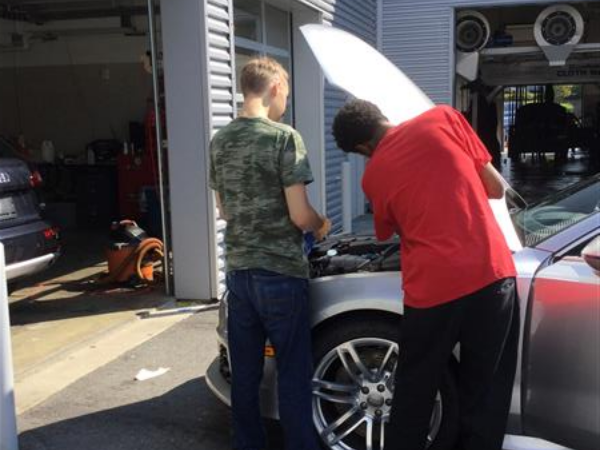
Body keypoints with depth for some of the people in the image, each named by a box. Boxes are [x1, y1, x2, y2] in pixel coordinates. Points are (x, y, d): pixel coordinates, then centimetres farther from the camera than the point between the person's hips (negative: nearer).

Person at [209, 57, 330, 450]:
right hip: (280, 274, -6)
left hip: (238, 271, 6)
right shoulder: (284, 138, -12)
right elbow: (299, 215, -15)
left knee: (244, 372, 15)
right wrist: (321, 225, 6)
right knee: (294, 373, 6)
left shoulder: (220, 142, 9)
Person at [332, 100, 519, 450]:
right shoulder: (444, 119, 5)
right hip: (492, 274, 0)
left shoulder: (373, 177, 8)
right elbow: (497, 188, 9)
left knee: (413, 397, 20)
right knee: (485, 395, 15)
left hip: (431, 290, 0)